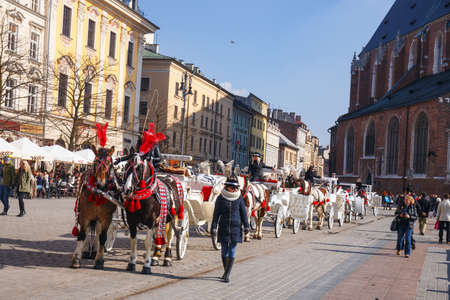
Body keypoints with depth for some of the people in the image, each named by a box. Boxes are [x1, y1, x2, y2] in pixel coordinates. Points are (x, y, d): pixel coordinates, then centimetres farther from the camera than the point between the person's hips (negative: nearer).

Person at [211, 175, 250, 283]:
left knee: (232, 251, -3)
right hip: (224, 228, 0)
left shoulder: (239, 198, 2)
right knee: (224, 251, 6)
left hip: (236, 228, 0)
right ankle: (226, 272, 22)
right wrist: (214, 227, -4)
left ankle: (227, 274, 0)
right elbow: (216, 214, 1)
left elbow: (243, 213, 4)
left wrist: (246, 226, -2)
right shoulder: (220, 198, 0)